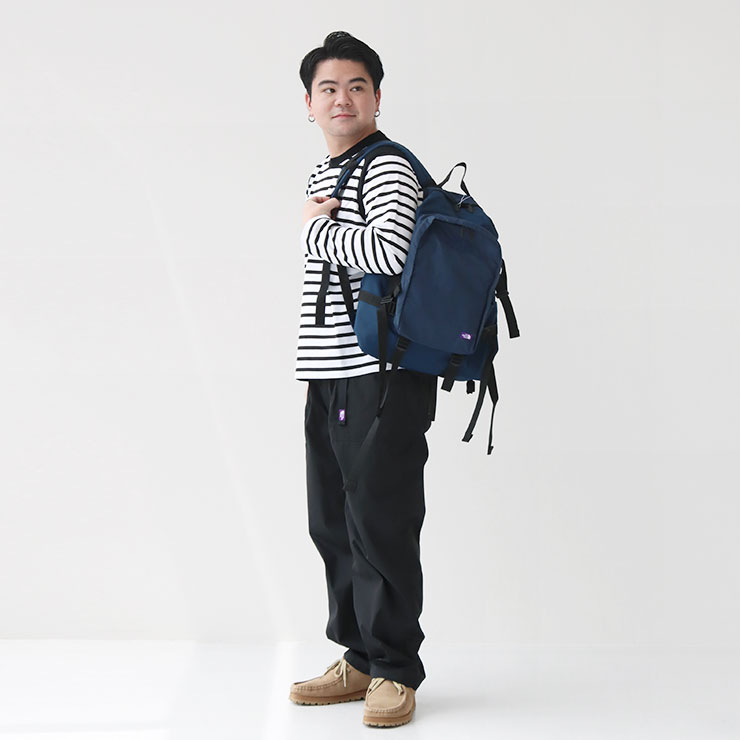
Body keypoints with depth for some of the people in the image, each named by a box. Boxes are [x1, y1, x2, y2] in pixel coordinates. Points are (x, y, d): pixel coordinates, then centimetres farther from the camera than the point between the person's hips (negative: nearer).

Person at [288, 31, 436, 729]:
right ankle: (359, 657, 23)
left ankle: (395, 671, 7)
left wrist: (315, 228, -11)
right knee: (333, 522, 12)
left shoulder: (389, 168, -9)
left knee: (379, 525, -4)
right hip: (329, 377, 9)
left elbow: (389, 253, -28)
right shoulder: (321, 174, 19)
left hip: (384, 376, -9)